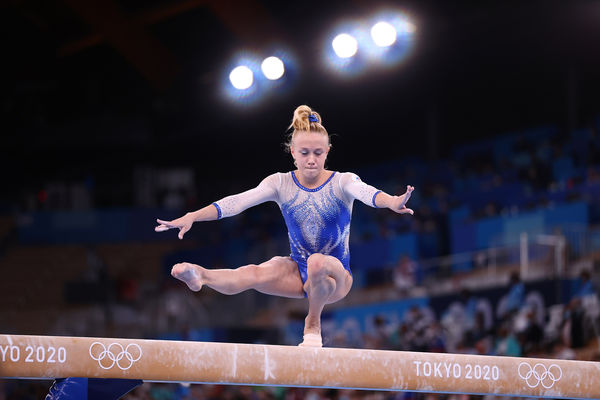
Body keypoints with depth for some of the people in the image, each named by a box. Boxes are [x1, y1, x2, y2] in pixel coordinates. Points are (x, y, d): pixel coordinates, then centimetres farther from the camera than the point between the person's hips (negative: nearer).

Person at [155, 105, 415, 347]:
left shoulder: (342, 182, -7)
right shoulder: (281, 183, 0)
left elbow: (366, 193, -29)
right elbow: (238, 201, -12)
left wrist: (391, 203, -54)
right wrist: (192, 217, -27)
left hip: (335, 275, -2)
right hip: (297, 273, 2)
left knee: (317, 262, -38)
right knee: (254, 274, -29)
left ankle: (313, 324, -15)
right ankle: (201, 276, -58)